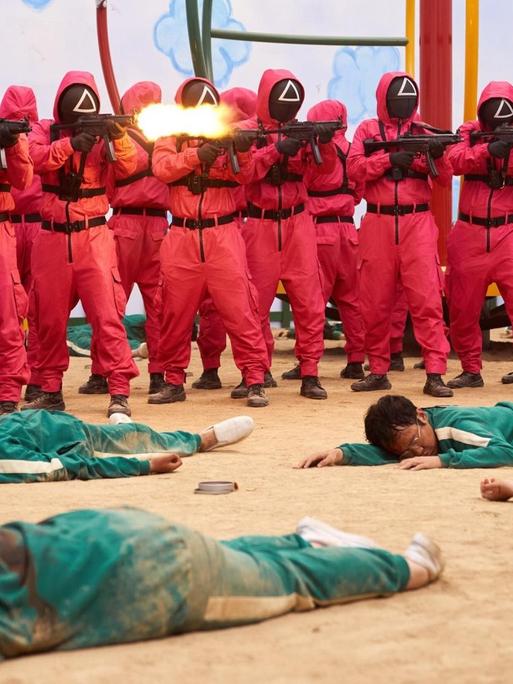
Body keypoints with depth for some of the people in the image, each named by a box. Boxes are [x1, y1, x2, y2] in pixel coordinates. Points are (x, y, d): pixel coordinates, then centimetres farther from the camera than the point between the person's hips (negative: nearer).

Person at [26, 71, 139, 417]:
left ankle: (120, 392, -10)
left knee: (108, 315, -10)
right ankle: (51, 391, 23)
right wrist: (70, 144, -29)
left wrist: (119, 137, -29)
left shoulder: (102, 131, 3)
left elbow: (128, 168, -12)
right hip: (53, 238, 2)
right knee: (50, 319, 10)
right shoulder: (45, 130, 5)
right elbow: (37, 158, -15)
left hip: (94, 236, -2)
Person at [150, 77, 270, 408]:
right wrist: (197, 154, -26)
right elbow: (161, 167, -12)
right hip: (182, 237, 2)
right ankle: (174, 381, 19)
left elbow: (244, 175, -11)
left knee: (239, 308, -7)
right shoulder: (171, 137, 9)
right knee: (175, 312, 7)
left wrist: (243, 152, -31)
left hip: (223, 235, -1)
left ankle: (255, 380, -3)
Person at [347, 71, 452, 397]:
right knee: (376, 302, 6)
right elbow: (354, 169, -5)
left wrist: (438, 156, -17)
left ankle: (435, 373, -8)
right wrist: (389, 158, -17)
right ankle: (378, 371, 17)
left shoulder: (423, 131, 9)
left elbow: (444, 179, 3)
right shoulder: (368, 130, 9)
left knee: (427, 299, -8)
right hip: (378, 223, 1)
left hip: (417, 223, 0)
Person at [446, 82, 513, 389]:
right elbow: (456, 162, -14)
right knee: (463, 307, 6)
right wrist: (487, 149, -30)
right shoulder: (469, 132, 5)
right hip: (469, 235, 1)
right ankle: (471, 369, 19)